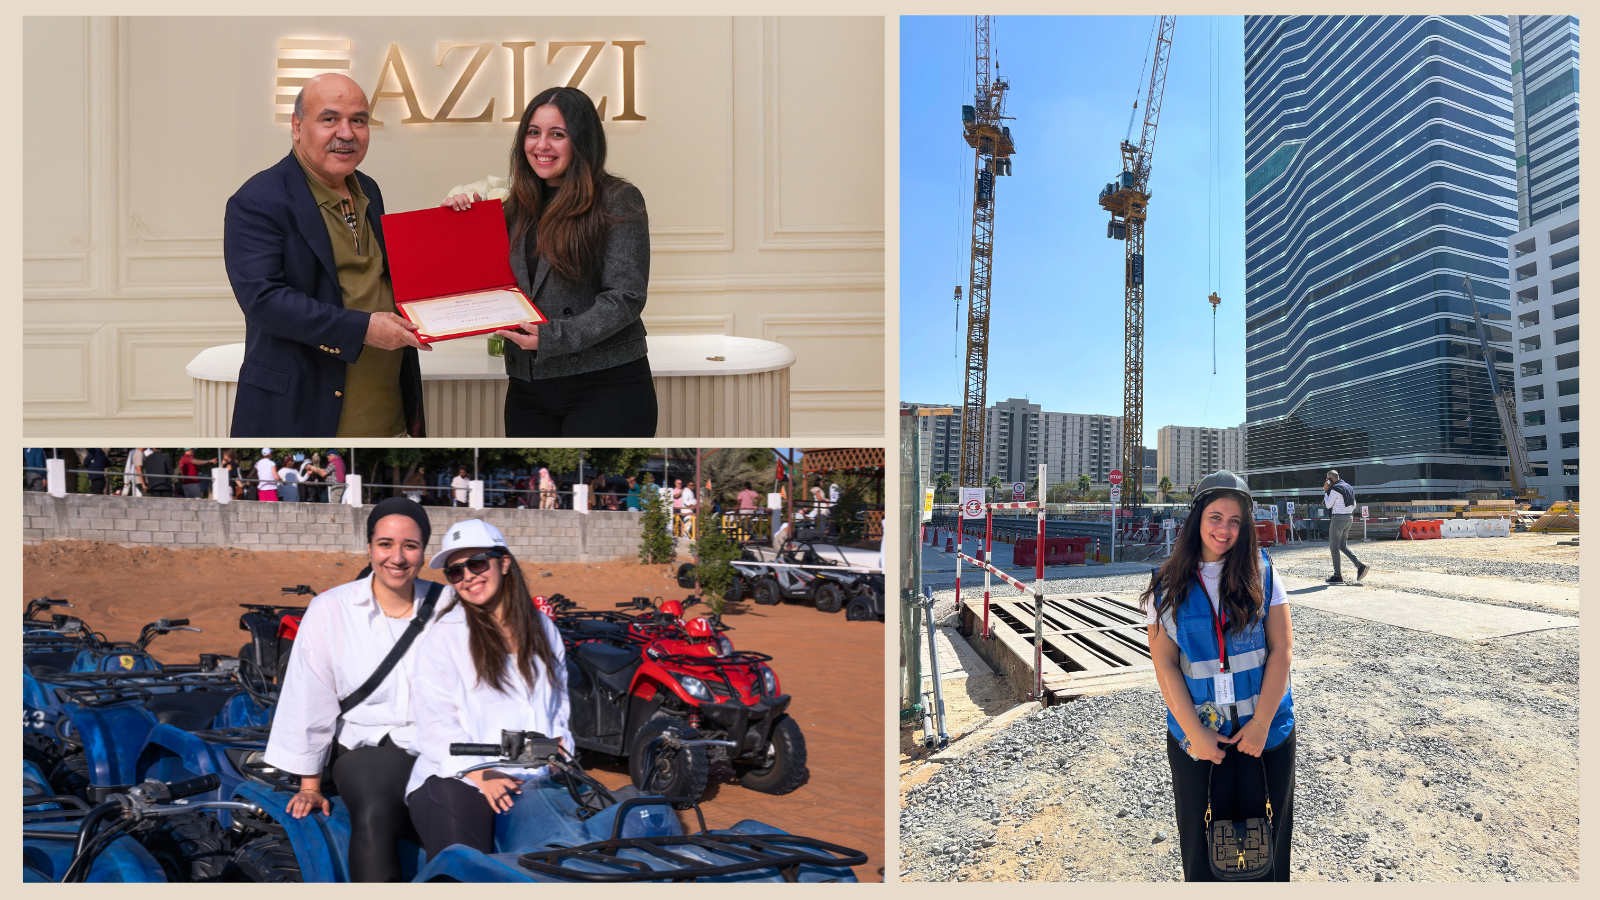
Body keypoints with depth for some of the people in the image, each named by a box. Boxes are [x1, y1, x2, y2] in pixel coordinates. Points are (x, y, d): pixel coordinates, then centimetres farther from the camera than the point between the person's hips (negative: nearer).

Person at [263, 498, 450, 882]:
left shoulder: (447, 606, 2)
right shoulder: (330, 609, -2)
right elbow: (311, 701, 2)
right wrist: (310, 786, 4)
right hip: (368, 747, -1)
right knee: (375, 813, -33)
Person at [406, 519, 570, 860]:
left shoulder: (542, 628, 18)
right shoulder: (444, 637, 3)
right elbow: (436, 721, -3)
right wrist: (482, 775, -15)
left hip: (532, 779, 4)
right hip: (455, 780, -4)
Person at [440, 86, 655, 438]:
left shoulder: (618, 201, -4)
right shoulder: (517, 206, 13)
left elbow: (625, 298, -11)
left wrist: (555, 337, -21)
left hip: (605, 384, -5)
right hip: (528, 387, 5)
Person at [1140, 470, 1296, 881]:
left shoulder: (1261, 573, -1)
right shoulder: (1168, 586, -2)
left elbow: (1282, 649, -5)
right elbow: (1164, 664, -4)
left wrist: (1261, 723, -11)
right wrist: (1194, 733, -11)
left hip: (1264, 731, 0)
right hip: (1197, 735, 0)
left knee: (1266, 839, 11)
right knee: (1203, 840, 11)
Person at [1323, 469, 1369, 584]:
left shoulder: (1335, 489, -14)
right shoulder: (1349, 487, 14)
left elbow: (1328, 505, -10)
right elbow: (1354, 505, 18)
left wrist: (1326, 491, -3)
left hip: (1338, 519, -9)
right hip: (1348, 518, 9)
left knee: (1334, 547, -2)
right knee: (1343, 546, 17)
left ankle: (1337, 576, -2)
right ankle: (1360, 567, 3)